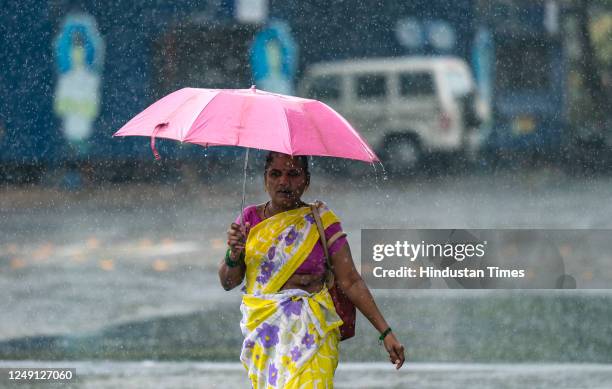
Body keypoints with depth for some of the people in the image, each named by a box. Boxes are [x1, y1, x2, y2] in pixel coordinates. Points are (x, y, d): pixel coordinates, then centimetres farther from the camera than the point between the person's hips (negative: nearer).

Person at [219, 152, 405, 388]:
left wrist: (385, 332, -8)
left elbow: (350, 281, -3)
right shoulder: (251, 219, 6)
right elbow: (228, 283, 5)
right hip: (262, 331, 3)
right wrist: (234, 255, -17)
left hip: (308, 331, -3)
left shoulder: (320, 220, -2)